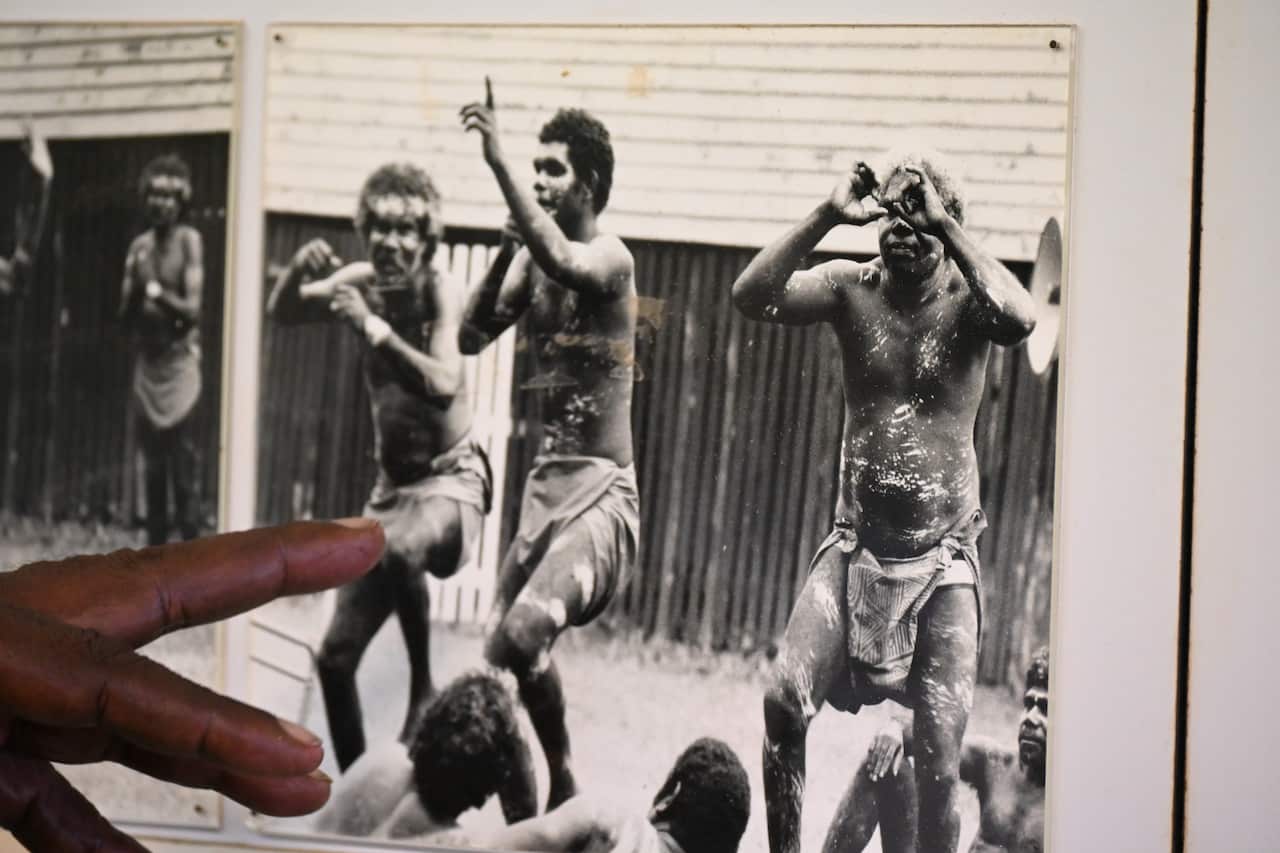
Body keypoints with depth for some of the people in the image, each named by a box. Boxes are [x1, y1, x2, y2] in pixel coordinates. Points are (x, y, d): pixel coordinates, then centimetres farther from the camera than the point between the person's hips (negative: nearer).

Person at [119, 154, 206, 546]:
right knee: (153, 470, 10)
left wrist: (157, 291, -17)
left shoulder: (189, 241, -6)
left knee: (183, 474, -7)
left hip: (180, 361, -5)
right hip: (146, 362, 5)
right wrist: (136, 285, -10)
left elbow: (192, 309, -12)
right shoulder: (139, 245, 9)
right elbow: (125, 316, 7)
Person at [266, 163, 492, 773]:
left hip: (451, 481, -6)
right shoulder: (362, 281, 0)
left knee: (399, 549, -42)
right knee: (334, 658, 5)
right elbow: (281, 313, -1)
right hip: (391, 485, 7)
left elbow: (443, 386, -30)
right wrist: (299, 270, -20)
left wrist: (373, 329, -34)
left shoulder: (441, 289, -17)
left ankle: (424, 693, -20)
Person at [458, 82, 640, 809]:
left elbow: (565, 263, -34)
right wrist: (509, 249, -7)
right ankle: (534, 785, 31)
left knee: (525, 632, -27)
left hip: (602, 490, -8)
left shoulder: (610, 258, -12)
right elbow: (472, 337, 3)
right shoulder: (533, 259, 10)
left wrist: (497, 160, -34)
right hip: (545, 482, 8)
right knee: (500, 652, 13)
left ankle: (563, 786, -7)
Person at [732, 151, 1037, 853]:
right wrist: (828, 216, -21)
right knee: (784, 699, -16)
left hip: (942, 561, -1)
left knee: (939, 755, -2)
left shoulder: (966, 299, -6)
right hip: (855, 548, 2)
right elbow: (752, 297, -15)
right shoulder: (853, 287, 0)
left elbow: (1020, 320, -30)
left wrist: (945, 227, -26)